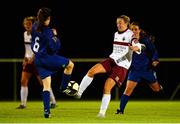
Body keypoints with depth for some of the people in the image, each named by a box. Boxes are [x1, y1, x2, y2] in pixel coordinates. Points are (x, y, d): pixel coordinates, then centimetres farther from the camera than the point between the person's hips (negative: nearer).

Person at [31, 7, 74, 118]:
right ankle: (64, 88, 18)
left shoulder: (35, 27, 2)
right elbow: (54, 48, -19)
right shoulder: (47, 31, -21)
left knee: (46, 85, 8)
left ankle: (47, 110, 0)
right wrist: (55, 36, -4)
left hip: (38, 60, 7)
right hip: (48, 58, -7)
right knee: (70, 64, 13)